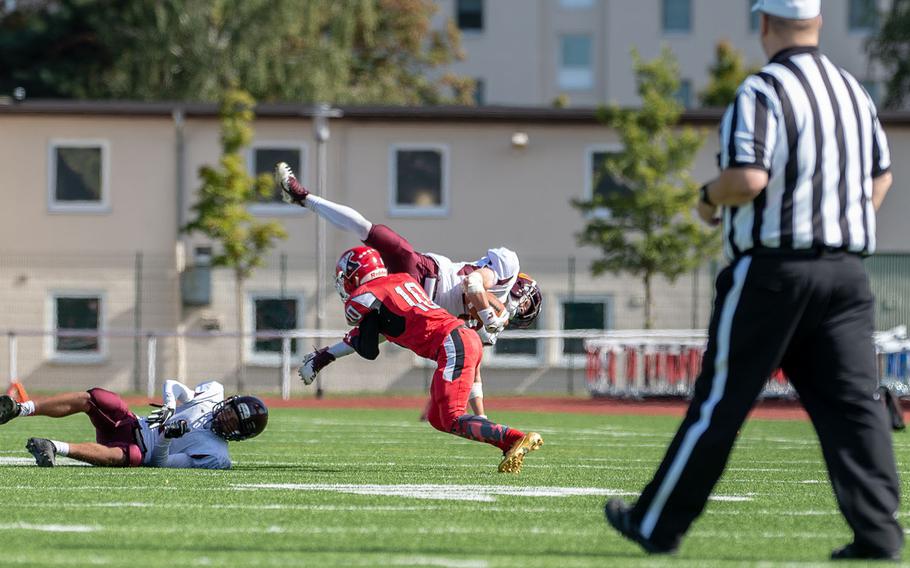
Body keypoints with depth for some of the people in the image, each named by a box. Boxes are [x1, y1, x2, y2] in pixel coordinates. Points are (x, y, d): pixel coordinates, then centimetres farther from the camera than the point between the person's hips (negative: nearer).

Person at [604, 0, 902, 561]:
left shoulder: (763, 91, -11)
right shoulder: (854, 92, 13)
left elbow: (748, 178, -22)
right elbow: (881, 175, 21)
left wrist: (710, 197, -3)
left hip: (773, 268, -6)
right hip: (848, 272, 6)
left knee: (720, 402, 2)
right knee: (852, 403, 1)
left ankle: (657, 524, 12)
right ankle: (879, 533, -9)